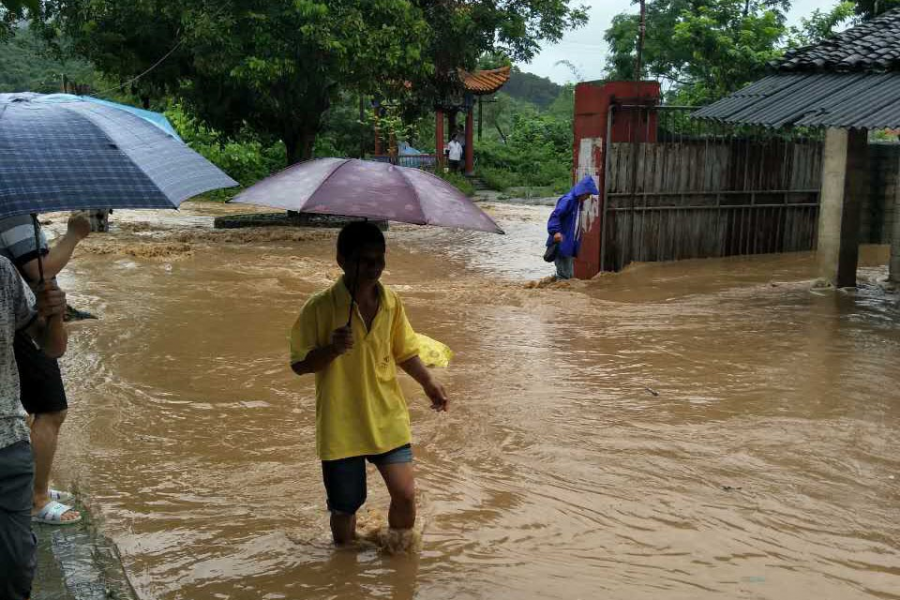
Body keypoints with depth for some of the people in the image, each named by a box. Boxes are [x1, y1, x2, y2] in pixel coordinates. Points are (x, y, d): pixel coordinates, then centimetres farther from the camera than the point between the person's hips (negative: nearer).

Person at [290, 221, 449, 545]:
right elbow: (300, 364, -9)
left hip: (388, 419, 3)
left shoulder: (391, 301, 0)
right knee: (345, 506, 8)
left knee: (405, 493, -3)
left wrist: (427, 381, -1)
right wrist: (332, 348, -27)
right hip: (340, 424, -3)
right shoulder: (320, 307, -14)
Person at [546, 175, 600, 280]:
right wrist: (556, 231, -36)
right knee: (564, 275, -7)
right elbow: (555, 215, -23)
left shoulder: (578, 202, 14)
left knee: (570, 275, 13)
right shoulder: (568, 200, -14)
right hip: (562, 244, -9)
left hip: (570, 245, 9)